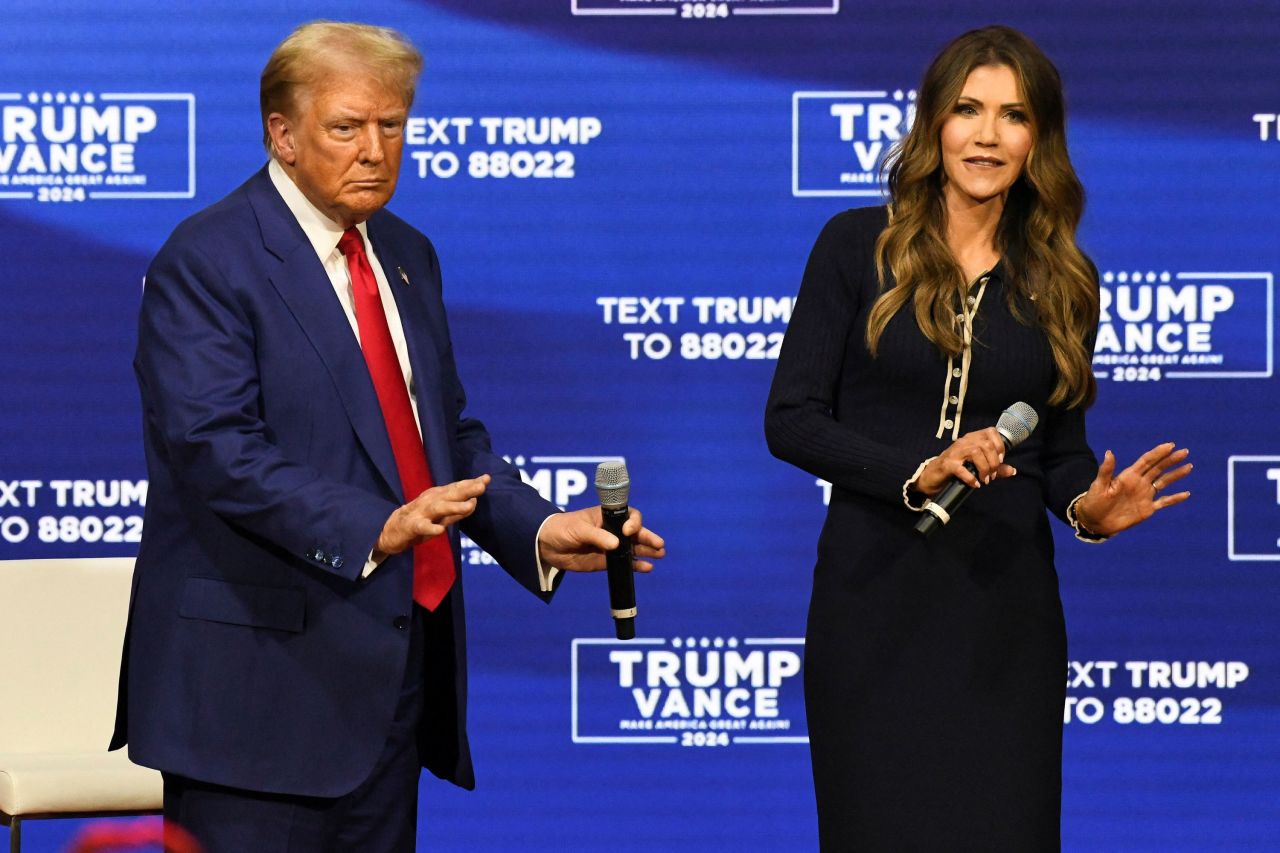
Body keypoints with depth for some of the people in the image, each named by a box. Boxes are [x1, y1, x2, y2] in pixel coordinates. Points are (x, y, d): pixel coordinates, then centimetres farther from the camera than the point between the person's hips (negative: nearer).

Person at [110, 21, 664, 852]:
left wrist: (540, 532, 2)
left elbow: (451, 436, 20)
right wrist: (370, 530, -30)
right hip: (266, 672, -8)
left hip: (394, 657, 8)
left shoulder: (407, 256, 17)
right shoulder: (207, 262, -8)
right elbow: (215, 445, -19)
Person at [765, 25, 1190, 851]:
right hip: (873, 603, -2)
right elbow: (791, 420, -4)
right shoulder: (859, 246, -1)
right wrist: (915, 473, -18)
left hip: (1005, 607, 2)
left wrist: (1088, 504, -11)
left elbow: (1062, 448, 12)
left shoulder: (1060, 281, 8)